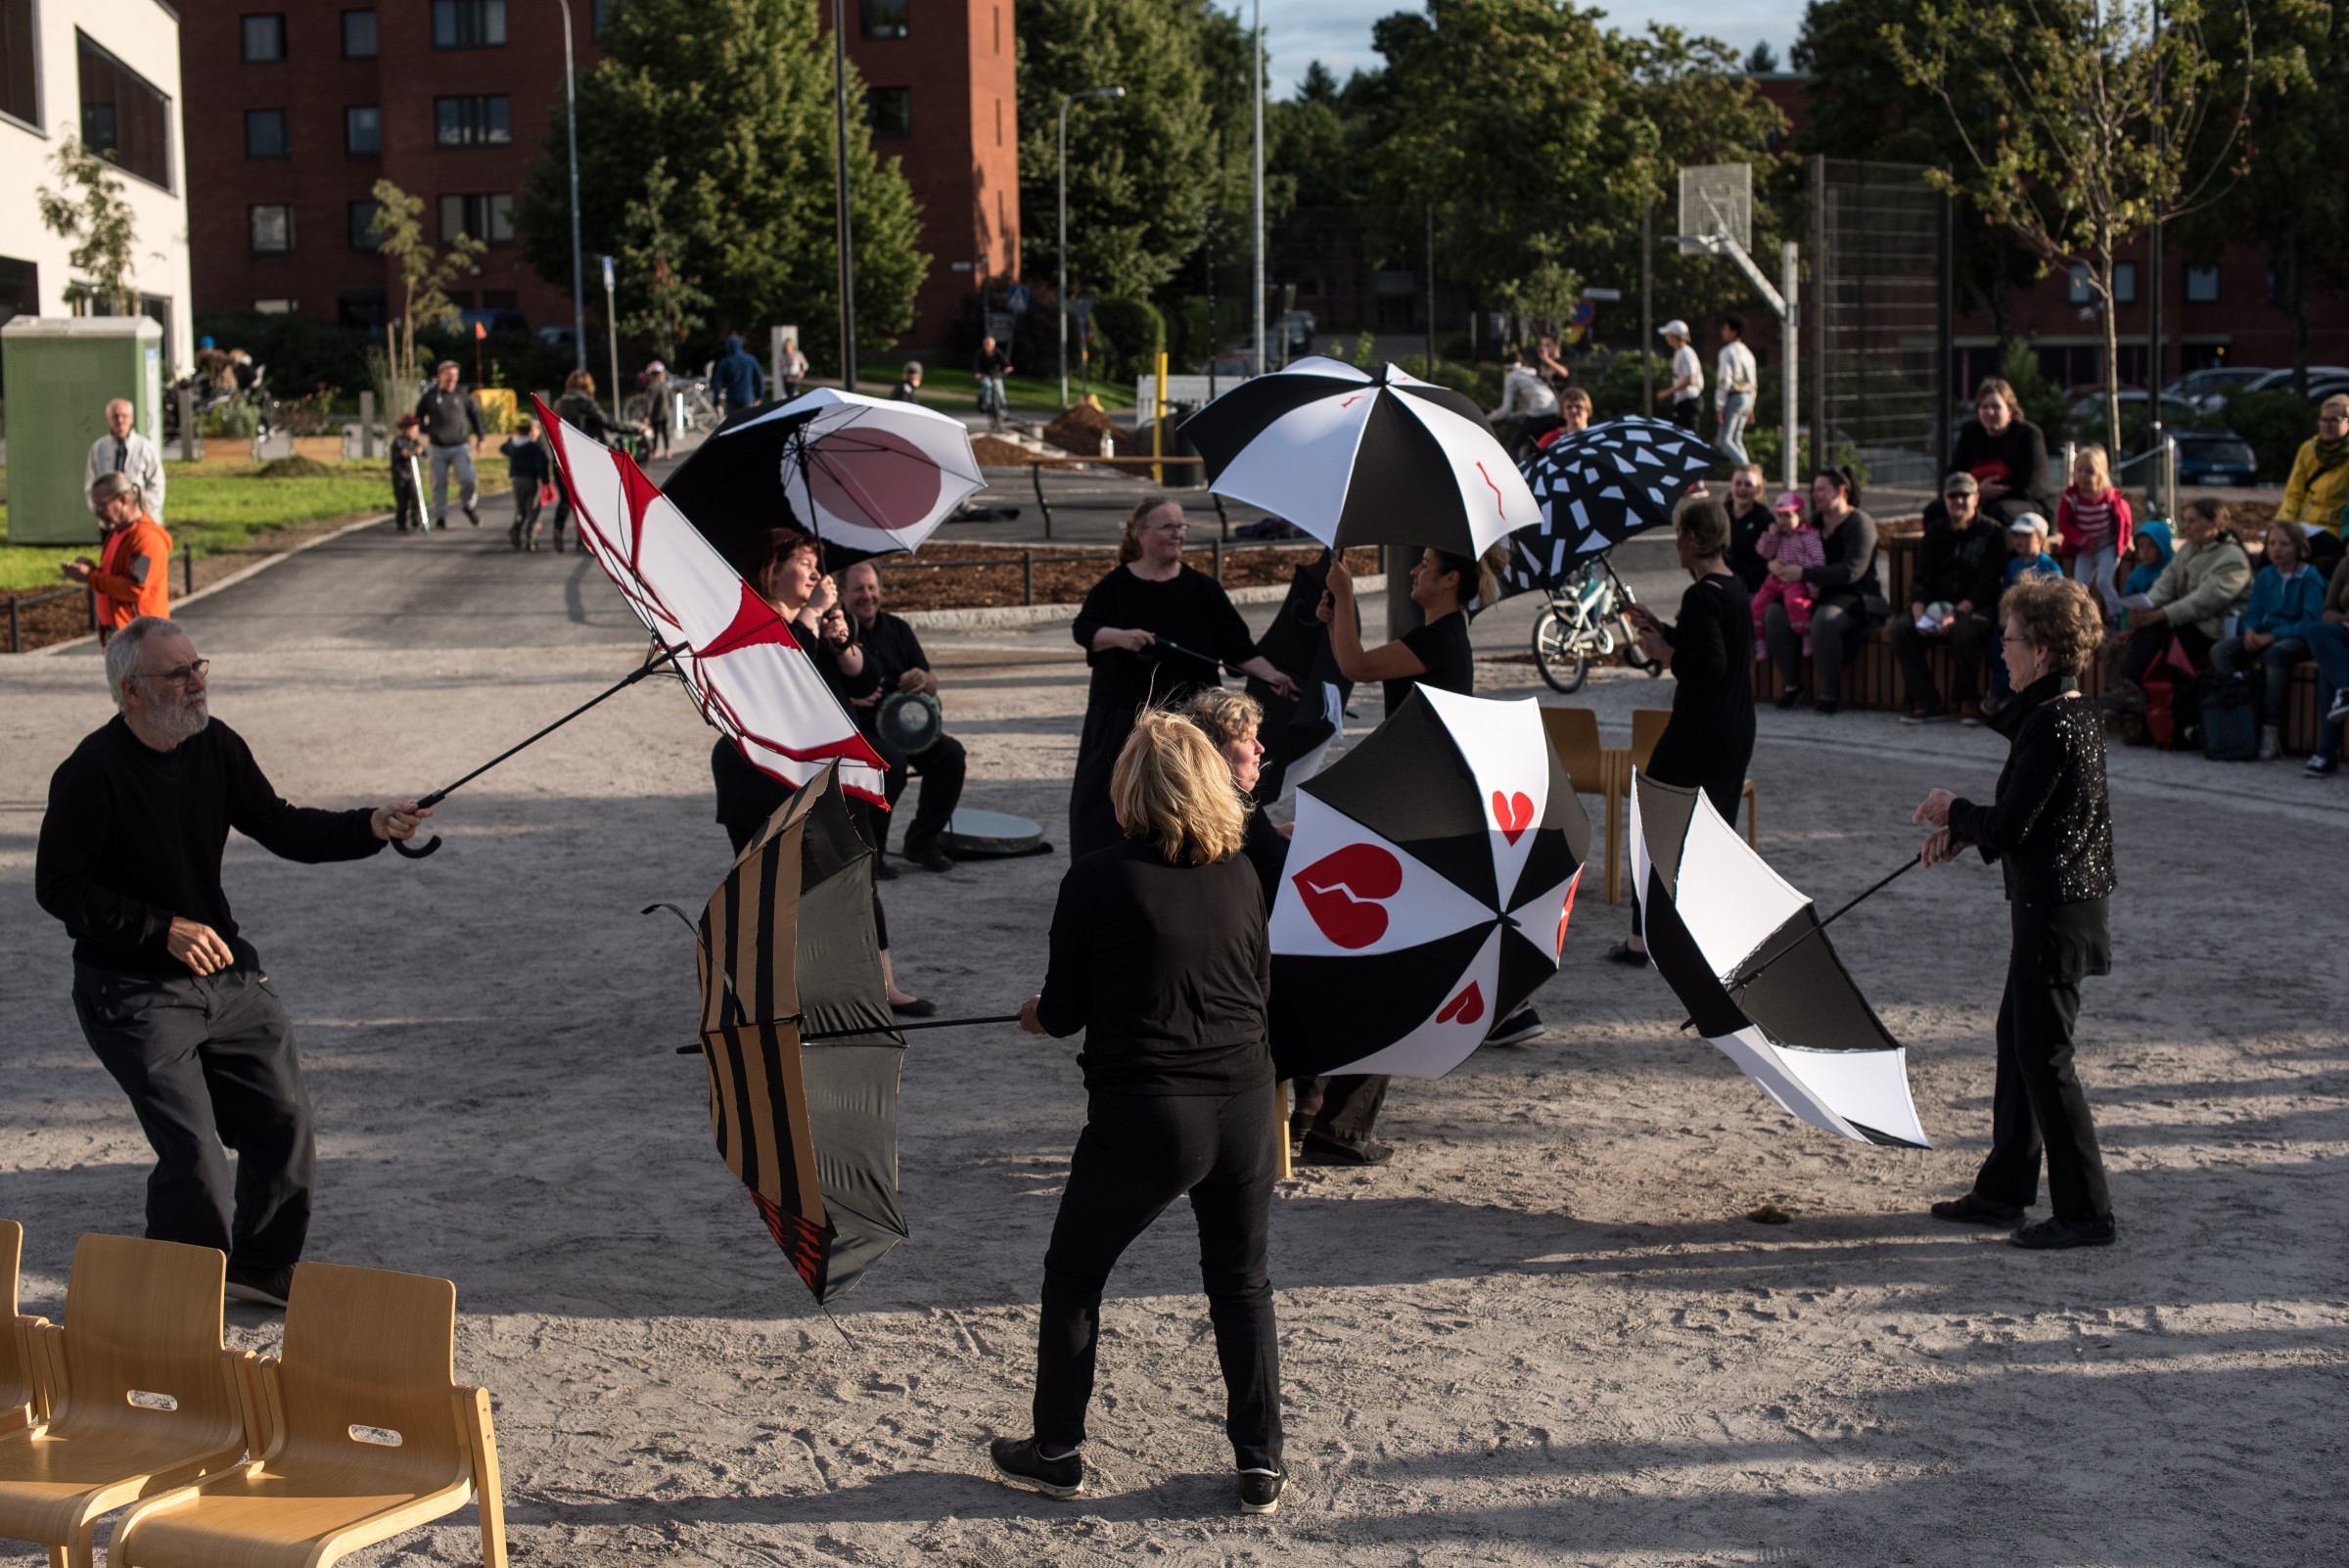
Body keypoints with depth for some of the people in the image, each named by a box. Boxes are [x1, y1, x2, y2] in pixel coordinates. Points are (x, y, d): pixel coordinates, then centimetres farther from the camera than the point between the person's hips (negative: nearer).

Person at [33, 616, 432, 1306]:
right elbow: (58, 887, -17)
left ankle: (262, 1266, 28)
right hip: (133, 992, -7)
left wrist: (372, 827, -11)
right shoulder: (90, 774, -19)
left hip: (227, 971, 7)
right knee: (192, 1152, -13)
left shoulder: (214, 746, 0)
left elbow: (279, 827, 5)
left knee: (285, 1119, 7)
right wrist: (164, 931, -24)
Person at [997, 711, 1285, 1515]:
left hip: (1142, 1117, -4)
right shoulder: (1239, 874, 2)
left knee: (1072, 1276, 17)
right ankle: (1262, 1464, 21)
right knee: (1242, 1283, 19)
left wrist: (1037, 1011, 20)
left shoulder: (1098, 880, -10)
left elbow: (1062, 1014, -3)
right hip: (1244, 1109, 4)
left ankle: (1056, 1451, 26)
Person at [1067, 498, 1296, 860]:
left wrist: (1271, 676, -11)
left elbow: (1236, 644, 1)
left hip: (1188, 711, 0)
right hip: (1122, 713, 0)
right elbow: (1083, 629, -1)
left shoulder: (1201, 587, 4)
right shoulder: (1115, 585, 4)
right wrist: (1118, 637, -20)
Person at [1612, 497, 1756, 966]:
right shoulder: (1736, 589, 9)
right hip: (1736, 732, 9)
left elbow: (1710, 666, -26)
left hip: (1698, 732, -9)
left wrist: (1664, 652, -12)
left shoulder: (1702, 596, -19)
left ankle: (1640, 938, 5)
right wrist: (1660, 628, 20)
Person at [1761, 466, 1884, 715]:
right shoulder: (1814, 521, 13)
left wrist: (1804, 574, -27)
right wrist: (1776, 565, -10)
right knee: (1775, 615, -21)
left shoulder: (1859, 523, -9)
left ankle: (1830, 694, -26)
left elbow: (1852, 571, -22)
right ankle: (1792, 684, -9)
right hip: (1820, 594, 7)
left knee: (1824, 620, -38)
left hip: (1856, 597, -6)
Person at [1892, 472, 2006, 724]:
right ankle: (1926, 702, -21)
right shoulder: (1935, 532, 14)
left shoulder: (1991, 533, 0)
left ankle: (1968, 701, -17)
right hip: (1937, 605, 5)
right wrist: (1919, 614, -13)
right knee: (1902, 628, -22)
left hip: (1975, 608, -5)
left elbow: (1989, 583, -9)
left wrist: (1957, 614, -23)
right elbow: (1920, 578, 7)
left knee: (1964, 631, -37)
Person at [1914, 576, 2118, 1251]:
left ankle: (2087, 1213, 2)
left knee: (2044, 1055, -3)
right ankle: (2004, 1189, 29)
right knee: (2016, 1039, 19)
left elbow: (2009, 827, -21)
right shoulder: (2080, 715, 10)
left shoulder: (2051, 727, -21)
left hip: (2052, 910, -10)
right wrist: (1960, 832, 12)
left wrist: (1954, 810, -3)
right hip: (2066, 900, 10)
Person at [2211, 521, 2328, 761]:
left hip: (2296, 640, -6)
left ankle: (2271, 732, -38)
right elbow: (2253, 612, 13)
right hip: (2263, 637, 6)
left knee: (2274, 653, -41)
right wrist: (2249, 630, -11)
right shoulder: (2265, 576, 14)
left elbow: (2311, 622, -12)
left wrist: (2273, 636, -21)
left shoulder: (2310, 578, -3)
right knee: (2219, 650, -22)